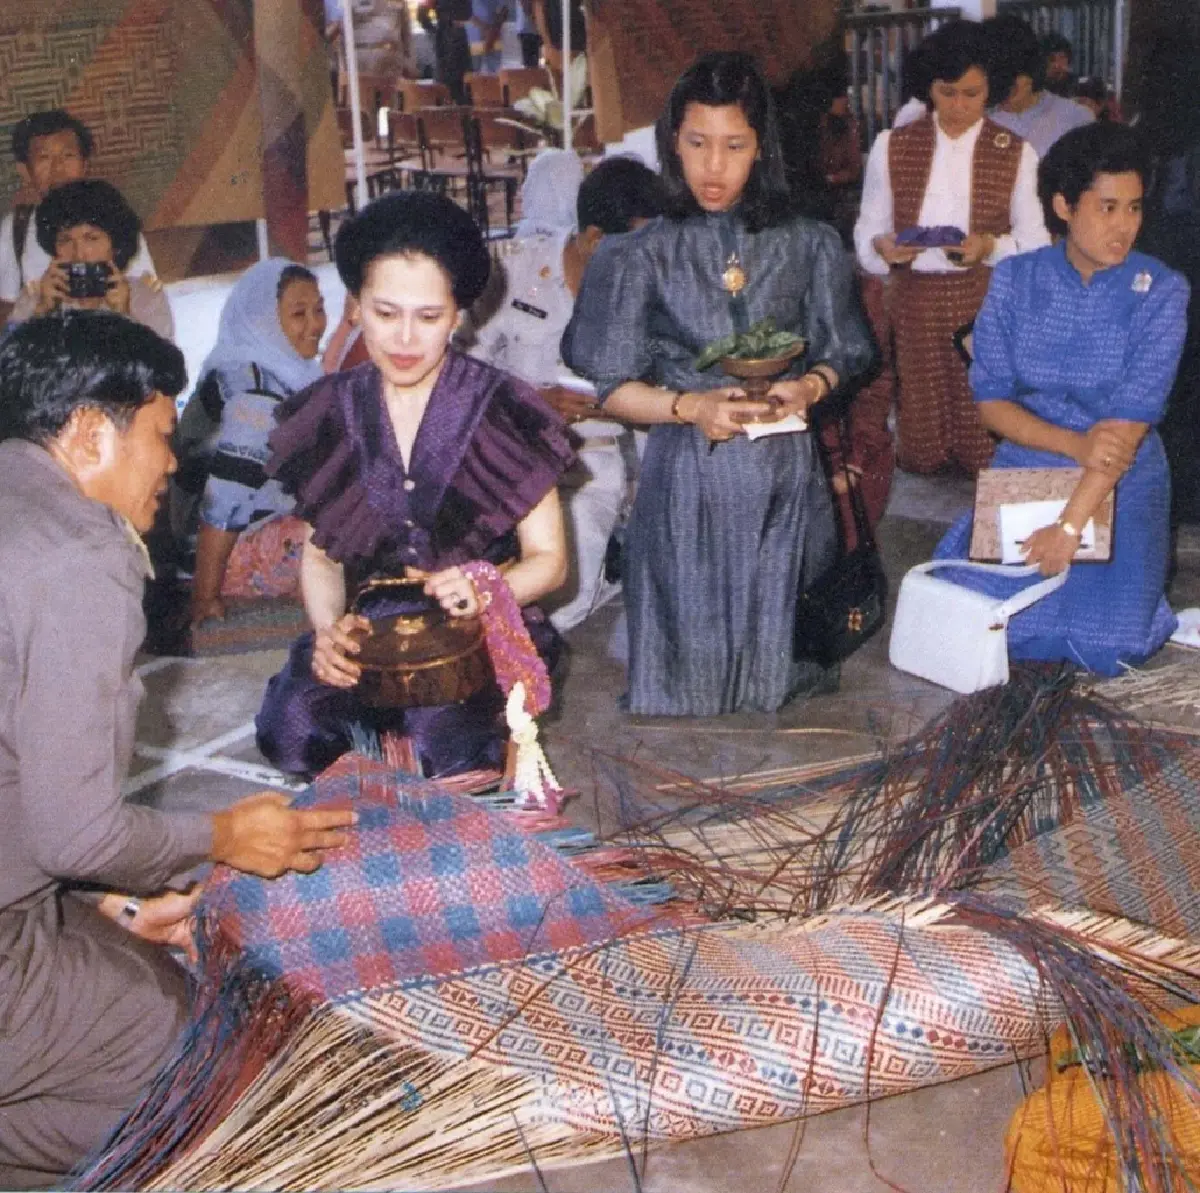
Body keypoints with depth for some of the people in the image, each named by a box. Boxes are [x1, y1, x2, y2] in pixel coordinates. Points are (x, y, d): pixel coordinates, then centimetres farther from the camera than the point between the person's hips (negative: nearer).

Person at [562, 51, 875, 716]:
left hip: (785, 472, 2)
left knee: (779, 661, 8)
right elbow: (611, 387, -1)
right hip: (687, 478, -1)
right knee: (694, 667, 3)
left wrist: (809, 386, -12)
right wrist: (689, 406, -17)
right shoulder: (643, 256, 0)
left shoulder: (809, 247, 5)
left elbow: (840, 355, 10)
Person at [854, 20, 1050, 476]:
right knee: (921, 427, 7)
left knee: (986, 437, 2)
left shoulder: (1016, 154, 1)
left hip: (987, 303, -1)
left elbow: (1036, 242, 1)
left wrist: (991, 246, -19)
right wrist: (883, 247, -17)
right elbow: (867, 230, 6)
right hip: (915, 302, 1)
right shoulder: (892, 146, 4)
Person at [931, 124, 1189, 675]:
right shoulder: (1016, 279, -4)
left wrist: (1069, 526, -27)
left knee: (1105, 648, -18)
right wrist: (1076, 444, -22)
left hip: (1121, 486, -1)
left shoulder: (1160, 292, -11)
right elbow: (991, 399, -5)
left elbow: (1130, 423, -18)